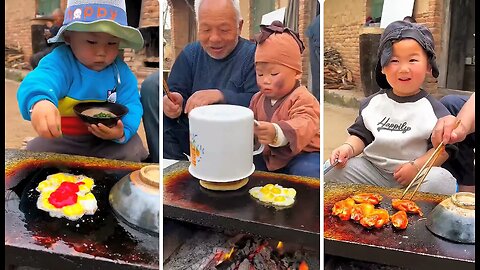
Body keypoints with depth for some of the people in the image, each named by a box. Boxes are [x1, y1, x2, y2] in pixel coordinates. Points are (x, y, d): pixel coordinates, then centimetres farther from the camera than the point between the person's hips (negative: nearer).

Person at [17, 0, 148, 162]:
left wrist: (123, 131, -33)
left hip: (107, 141, 1)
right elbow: (42, 79, -41)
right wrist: (38, 102, -67)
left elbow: (131, 106, -9)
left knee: (132, 152, -21)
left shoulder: (121, 72, -6)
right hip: (61, 139, -1)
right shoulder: (60, 62, -19)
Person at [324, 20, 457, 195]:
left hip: (416, 175, -1)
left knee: (441, 180, -31)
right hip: (372, 170, 2)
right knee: (331, 171, -17)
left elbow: (444, 147, -4)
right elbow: (361, 135, 10)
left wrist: (416, 166, -18)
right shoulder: (373, 103, 7)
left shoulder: (433, 109, -2)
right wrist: (348, 148, -13)